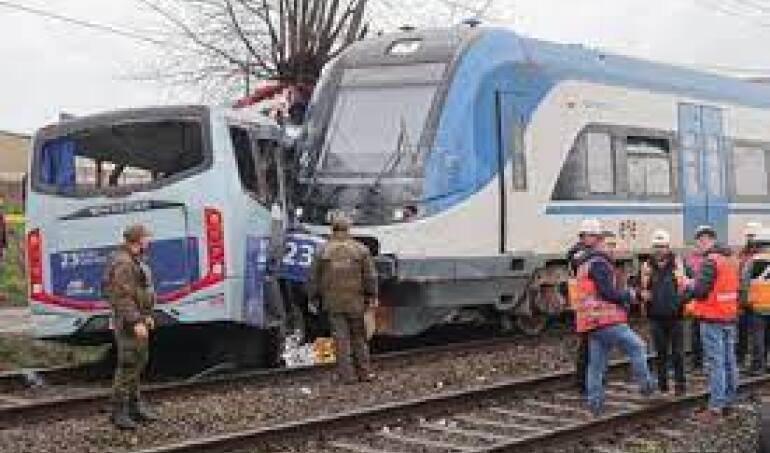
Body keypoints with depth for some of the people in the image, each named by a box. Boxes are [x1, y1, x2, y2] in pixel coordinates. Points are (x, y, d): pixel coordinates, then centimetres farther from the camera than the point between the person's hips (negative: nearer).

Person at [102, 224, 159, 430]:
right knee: (128, 365, -9)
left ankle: (135, 405, 24)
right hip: (128, 320, -11)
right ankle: (119, 411, -5)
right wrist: (136, 322, -28)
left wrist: (147, 316, 21)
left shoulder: (136, 261, 15)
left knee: (139, 361, 16)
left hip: (138, 318, 11)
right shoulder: (122, 263, -18)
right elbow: (123, 296, -24)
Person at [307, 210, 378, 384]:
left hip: (333, 302, -1)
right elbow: (370, 276, 0)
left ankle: (347, 374, 1)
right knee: (359, 336, 12)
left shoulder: (323, 250, -3)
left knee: (341, 338, 2)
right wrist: (372, 296, 9)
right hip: (355, 301, 1)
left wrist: (313, 298, 12)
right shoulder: (360, 249, -2)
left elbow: (314, 277, 2)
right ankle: (364, 372, 14)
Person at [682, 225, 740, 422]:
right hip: (730, 317, 8)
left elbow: (700, 291, -20)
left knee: (716, 363, -7)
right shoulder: (730, 261, 12)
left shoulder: (710, 261, -15)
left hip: (712, 319, -8)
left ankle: (715, 407, -7)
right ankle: (728, 401, 21)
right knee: (729, 361, 13)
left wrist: (689, 286, 1)